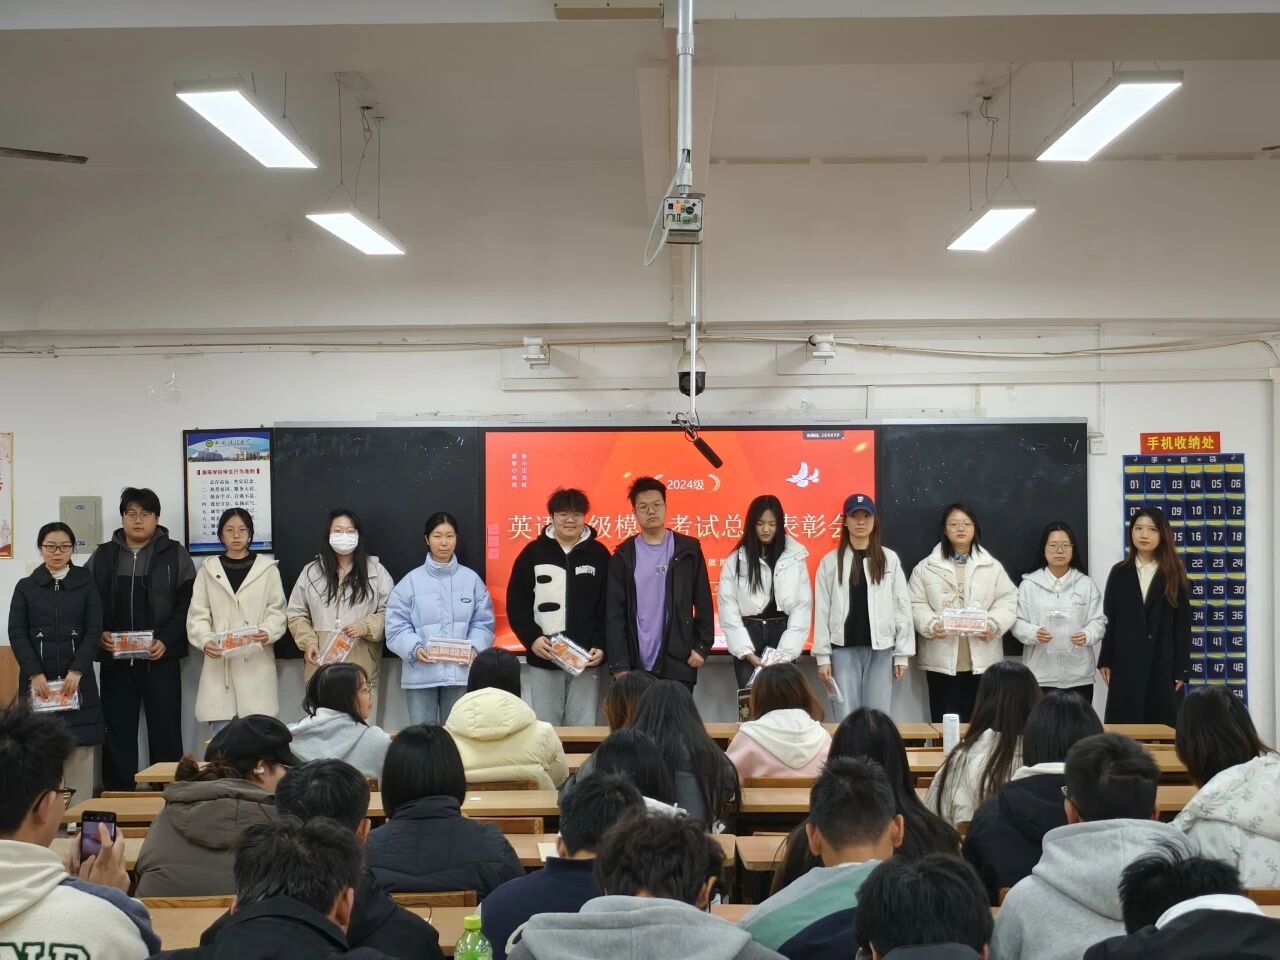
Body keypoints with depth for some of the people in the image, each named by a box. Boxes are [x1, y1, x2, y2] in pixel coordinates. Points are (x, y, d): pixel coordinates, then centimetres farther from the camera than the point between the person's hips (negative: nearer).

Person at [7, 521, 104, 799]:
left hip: (77, 678, 0)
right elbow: (17, 633, 2)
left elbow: (94, 630, 1)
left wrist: (77, 671, -12)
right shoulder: (26, 587, 10)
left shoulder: (86, 584, 9)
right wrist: (35, 674, -11)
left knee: (80, 754, -5)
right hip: (37, 679, 0)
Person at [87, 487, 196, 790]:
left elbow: (186, 605, -2)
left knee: (165, 732, 1)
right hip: (115, 661, 2)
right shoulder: (103, 556, 10)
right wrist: (99, 634, -7)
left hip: (161, 659, -2)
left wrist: (166, 641, -13)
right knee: (117, 734, 5)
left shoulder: (174, 554, 2)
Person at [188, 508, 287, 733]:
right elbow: (197, 615, 5)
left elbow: (277, 611, 3)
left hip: (256, 663, -1)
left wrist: (268, 633, -18)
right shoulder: (208, 569, 11)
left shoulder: (267, 568, 7)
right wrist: (206, 640, -14)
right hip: (219, 663, 1)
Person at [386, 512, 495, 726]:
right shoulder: (411, 581, 0)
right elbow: (396, 625, -1)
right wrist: (414, 648, -17)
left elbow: (483, 622, 6)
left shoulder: (471, 579, 4)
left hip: (460, 672, 1)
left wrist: (474, 647, -11)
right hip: (421, 673, -1)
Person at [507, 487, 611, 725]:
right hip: (543, 660, 0)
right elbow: (516, 603, 3)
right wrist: (531, 638, -9)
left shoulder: (599, 554, 6)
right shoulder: (533, 552, 5)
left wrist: (601, 646, -8)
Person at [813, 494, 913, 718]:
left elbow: (902, 607, 4)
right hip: (843, 649, 0)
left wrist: (902, 653, 0)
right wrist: (822, 656, -3)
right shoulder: (830, 561, 2)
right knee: (846, 720, 0)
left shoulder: (890, 559, 4)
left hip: (880, 649, 1)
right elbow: (823, 610, 2)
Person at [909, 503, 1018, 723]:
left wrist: (993, 625, -13)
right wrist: (931, 625, -17)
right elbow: (916, 605, 1)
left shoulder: (992, 567, 9)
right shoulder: (926, 568, 5)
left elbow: (1007, 601, 4)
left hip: (982, 660, 1)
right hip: (942, 661, -1)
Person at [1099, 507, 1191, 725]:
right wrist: (1105, 661, 1)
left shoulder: (1173, 574, 4)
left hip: (1162, 664, -1)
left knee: (1162, 727, 2)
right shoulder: (1120, 572, 7)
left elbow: (1182, 624, 2)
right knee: (1124, 725, 0)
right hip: (1125, 663, 1)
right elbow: (1109, 620, 6)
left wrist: (1181, 669, -3)